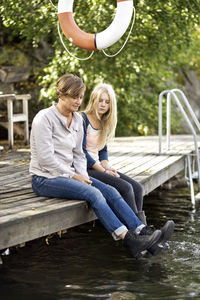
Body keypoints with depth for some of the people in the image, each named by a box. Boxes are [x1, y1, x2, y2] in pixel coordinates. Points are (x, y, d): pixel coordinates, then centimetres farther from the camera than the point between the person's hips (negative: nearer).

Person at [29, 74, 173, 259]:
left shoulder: (77, 120, 11)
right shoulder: (45, 118, -13)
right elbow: (46, 158, -18)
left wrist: (83, 175, -2)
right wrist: (74, 176, -14)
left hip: (69, 175, 8)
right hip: (45, 179, -8)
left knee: (110, 192, -14)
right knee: (93, 194, -29)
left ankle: (142, 232, -21)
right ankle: (129, 241, -34)